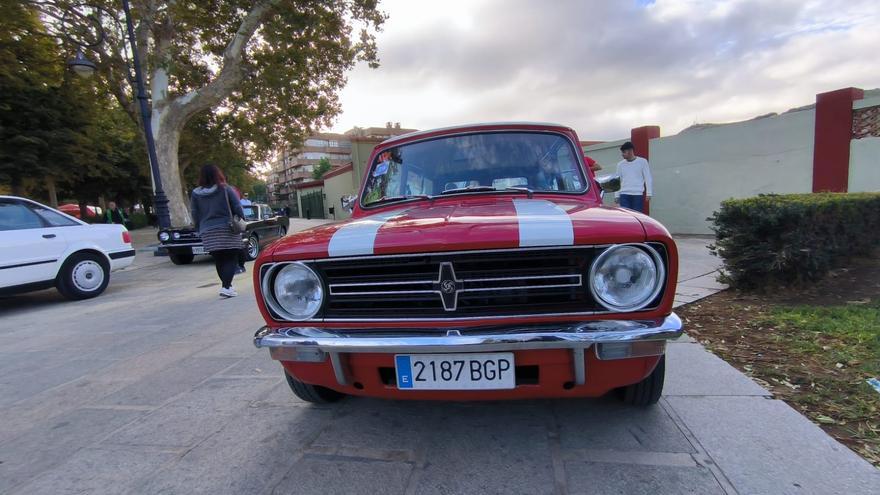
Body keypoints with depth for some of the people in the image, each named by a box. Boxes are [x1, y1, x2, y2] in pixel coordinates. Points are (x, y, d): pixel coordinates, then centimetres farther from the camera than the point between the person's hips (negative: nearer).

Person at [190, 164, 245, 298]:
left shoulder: (196, 194, 4)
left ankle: (227, 285, 20)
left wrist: (200, 230, 15)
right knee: (231, 258, 0)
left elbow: (195, 215, 6)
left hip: (208, 233, 4)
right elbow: (238, 208, -6)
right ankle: (226, 287, -12)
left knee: (219, 260, 13)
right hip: (227, 229, -3)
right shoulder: (225, 189, -5)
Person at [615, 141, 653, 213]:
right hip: (624, 194, 2)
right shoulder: (620, 164, 11)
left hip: (637, 194, -2)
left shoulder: (642, 162, 4)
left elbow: (648, 178, 4)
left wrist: (648, 193, -3)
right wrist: (617, 195, 9)